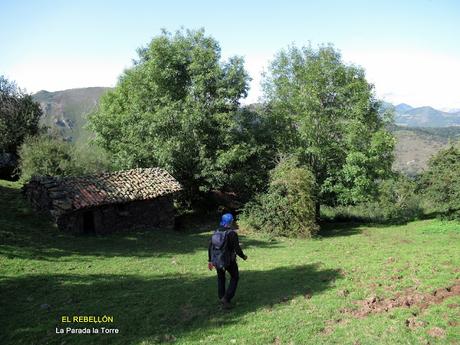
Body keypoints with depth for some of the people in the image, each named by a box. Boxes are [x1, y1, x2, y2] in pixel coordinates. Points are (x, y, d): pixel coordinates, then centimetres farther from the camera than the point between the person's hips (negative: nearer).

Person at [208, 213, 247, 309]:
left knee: (221, 277, 26)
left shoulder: (216, 232, 0)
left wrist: (210, 261, 11)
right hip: (229, 261, -5)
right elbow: (237, 249, -19)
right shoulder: (232, 233, -17)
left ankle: (221, 298, 29)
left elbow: (210, 247, 2)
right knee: (234, 278, 16)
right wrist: (243, 256, 0)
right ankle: (226, 298, 4)